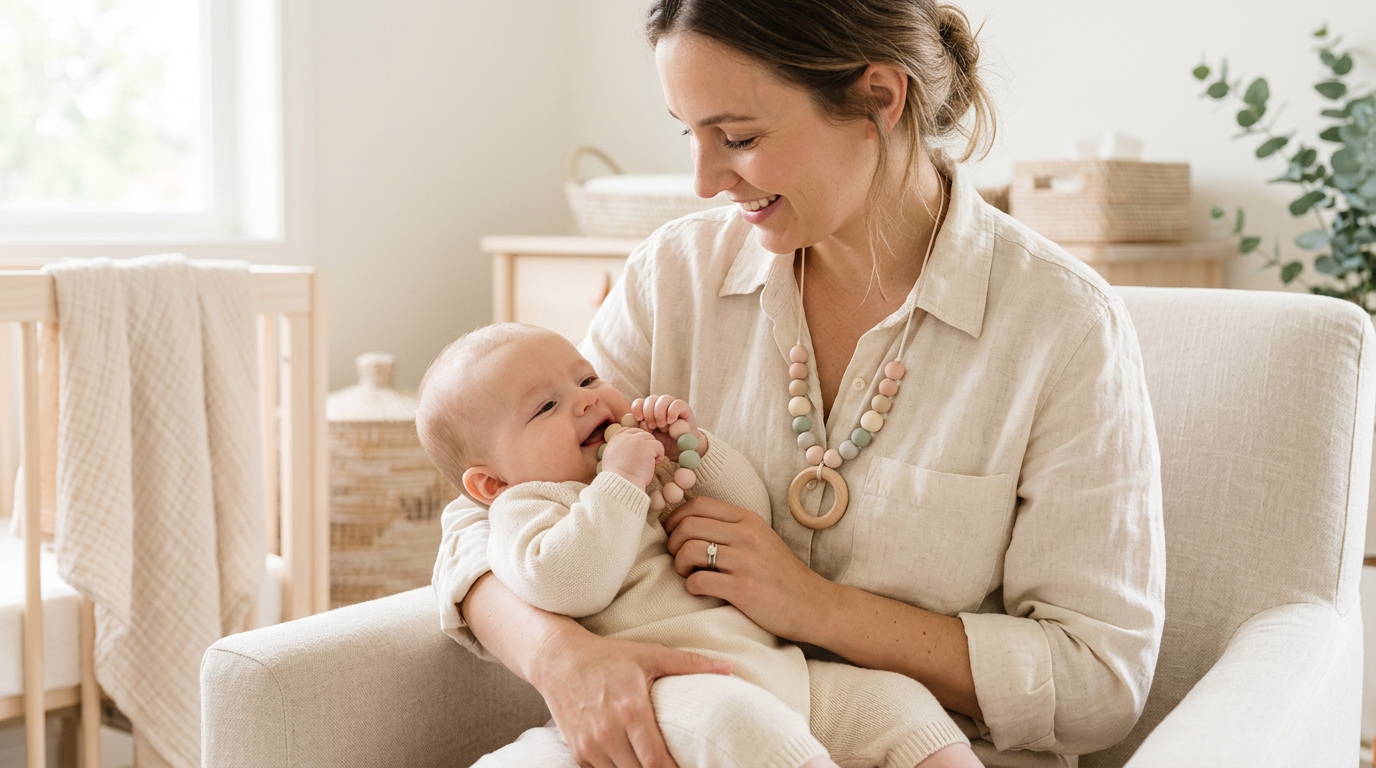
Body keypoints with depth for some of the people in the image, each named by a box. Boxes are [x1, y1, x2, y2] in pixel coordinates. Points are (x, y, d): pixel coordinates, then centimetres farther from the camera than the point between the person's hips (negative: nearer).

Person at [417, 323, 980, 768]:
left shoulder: (657, 470, 29)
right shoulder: (523, 508, 5)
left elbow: (753, 519, 24)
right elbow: (565, 586, -17)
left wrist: (696, 452, 8)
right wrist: (621, 482, -13)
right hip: (674, 682, -8)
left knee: (895, 698, -3)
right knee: (728, 715, -40)